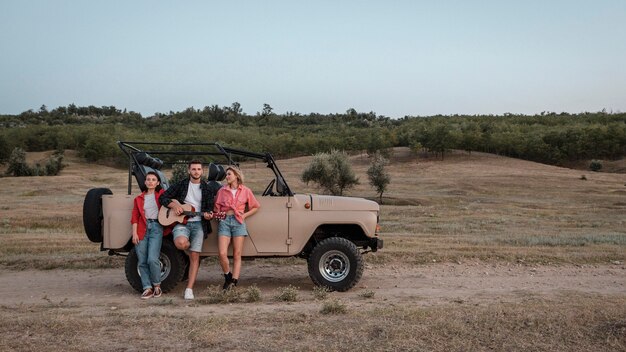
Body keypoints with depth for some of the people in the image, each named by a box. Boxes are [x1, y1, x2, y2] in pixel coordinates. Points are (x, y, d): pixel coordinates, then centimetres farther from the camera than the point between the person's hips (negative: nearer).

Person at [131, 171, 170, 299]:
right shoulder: (138, 199, 16)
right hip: (142, 229, 3)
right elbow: (134, 217, 9)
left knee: (152, 259, -15)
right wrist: (134, 233, -2)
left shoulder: (162, 194, 12)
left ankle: (157, 285, 4)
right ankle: (148, 288, 8)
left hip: (156, 227, -3)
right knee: (142, 262, 0)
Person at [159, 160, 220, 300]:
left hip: (198, 224, 1)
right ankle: (191, 245, 6)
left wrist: (207, 215, -13)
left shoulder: (208, 188, 10)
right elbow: (163, 197, 8)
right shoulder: (180, 185, 8)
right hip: (181, 222, -1)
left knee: (194, 257, -4)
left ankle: (189, 289, 1)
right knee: (181, 243, -33)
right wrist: (173, 205, -10)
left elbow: (209, 208, 10)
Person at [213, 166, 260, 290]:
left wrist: (245, 215, 2)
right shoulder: (222, 191, 10)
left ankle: (234, 282, -1)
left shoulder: (245, 191, 7)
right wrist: (217, 215, -4)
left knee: (237, 255, -2)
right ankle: (228, 277, 12)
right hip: (224, 221, 1)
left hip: (238, 222, -1)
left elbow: (256, 207, 13)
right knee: (222, 253, -11)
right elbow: (216, 209, 16)